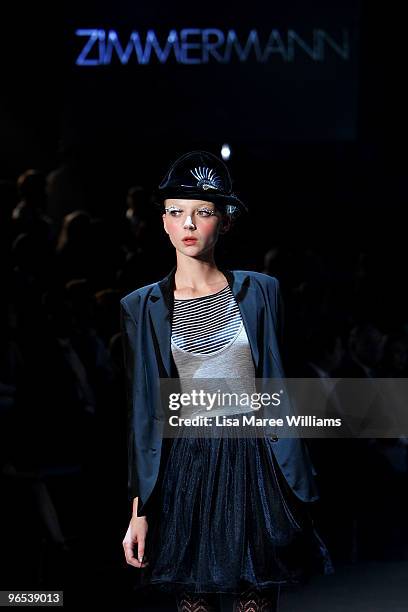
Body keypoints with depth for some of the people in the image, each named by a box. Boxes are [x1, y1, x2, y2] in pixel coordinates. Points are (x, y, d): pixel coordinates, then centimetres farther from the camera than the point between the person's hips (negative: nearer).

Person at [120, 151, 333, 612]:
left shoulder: (259, 292, 4)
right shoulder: (142, 307, 4)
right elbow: (143, 411, 5)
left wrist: (297, 488, 3)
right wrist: (139, 510, 1)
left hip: (255, 468, 0)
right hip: (185, 471, 0)